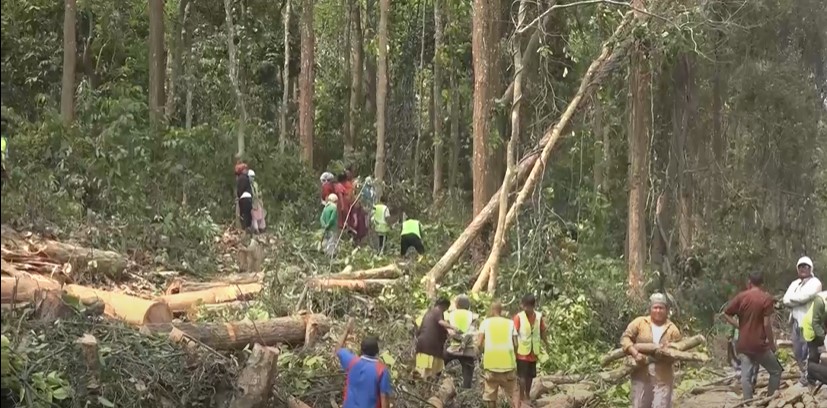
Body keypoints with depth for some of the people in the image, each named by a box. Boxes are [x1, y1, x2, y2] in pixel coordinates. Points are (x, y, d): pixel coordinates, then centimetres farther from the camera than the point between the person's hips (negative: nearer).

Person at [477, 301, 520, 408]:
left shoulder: (486, 322, 6)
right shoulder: (510, 323, 10)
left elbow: (479, 344, -2)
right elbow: (515, 344, 4)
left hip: (490, 363, -1)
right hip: (508, 363, 1)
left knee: (490, 394, 11)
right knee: (514, 391, 12)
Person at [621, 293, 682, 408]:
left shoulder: (672, 329, 5)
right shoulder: (639, 323, 3)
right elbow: (625, 338, -3)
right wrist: (635, 353, -17)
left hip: (663, 377, 0)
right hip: (641, 375, 0)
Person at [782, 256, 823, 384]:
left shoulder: (815, 282, -4)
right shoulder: (794, 284, 17)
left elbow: (804, 297, -19)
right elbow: (786, 300, 5)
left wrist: (792, 298, -2)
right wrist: (798, 300, -11)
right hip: (795, 322, 7)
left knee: (807, 351, -6)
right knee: (797, 351, 11)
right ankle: (804, 372, 26)